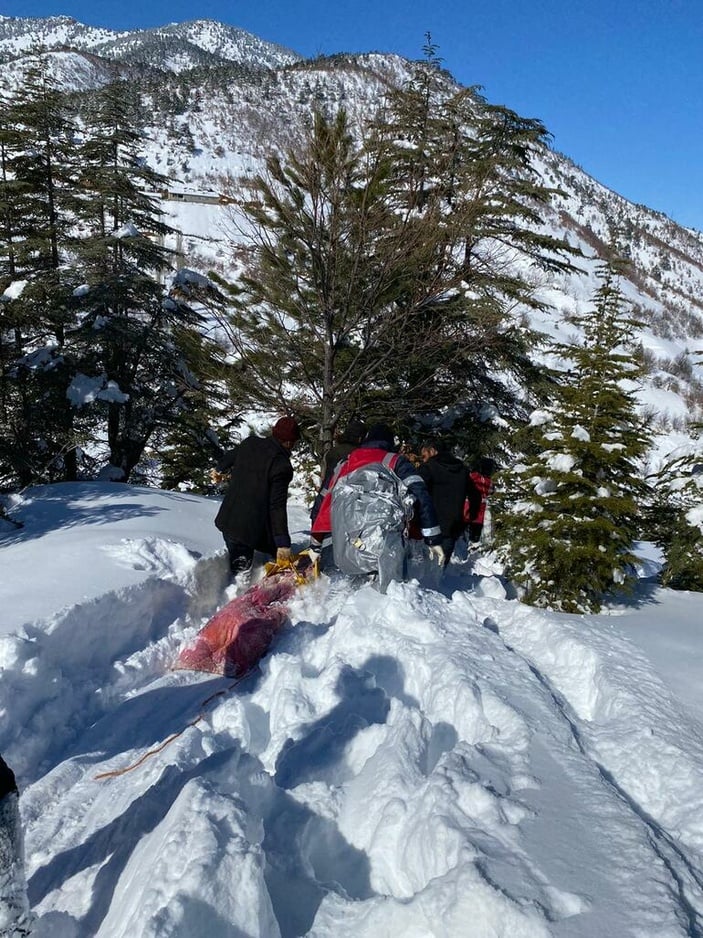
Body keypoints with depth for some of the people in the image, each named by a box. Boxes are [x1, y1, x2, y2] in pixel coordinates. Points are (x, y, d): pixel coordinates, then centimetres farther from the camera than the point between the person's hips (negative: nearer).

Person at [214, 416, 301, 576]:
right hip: (253, 528, -7)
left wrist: (220, 471, 47)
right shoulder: (281, 466, -18)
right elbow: (277, 506, -20)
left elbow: (226, 460, 23)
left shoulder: (249, 443, 2)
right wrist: (283, 543, -16)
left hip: (228, 519, 7)